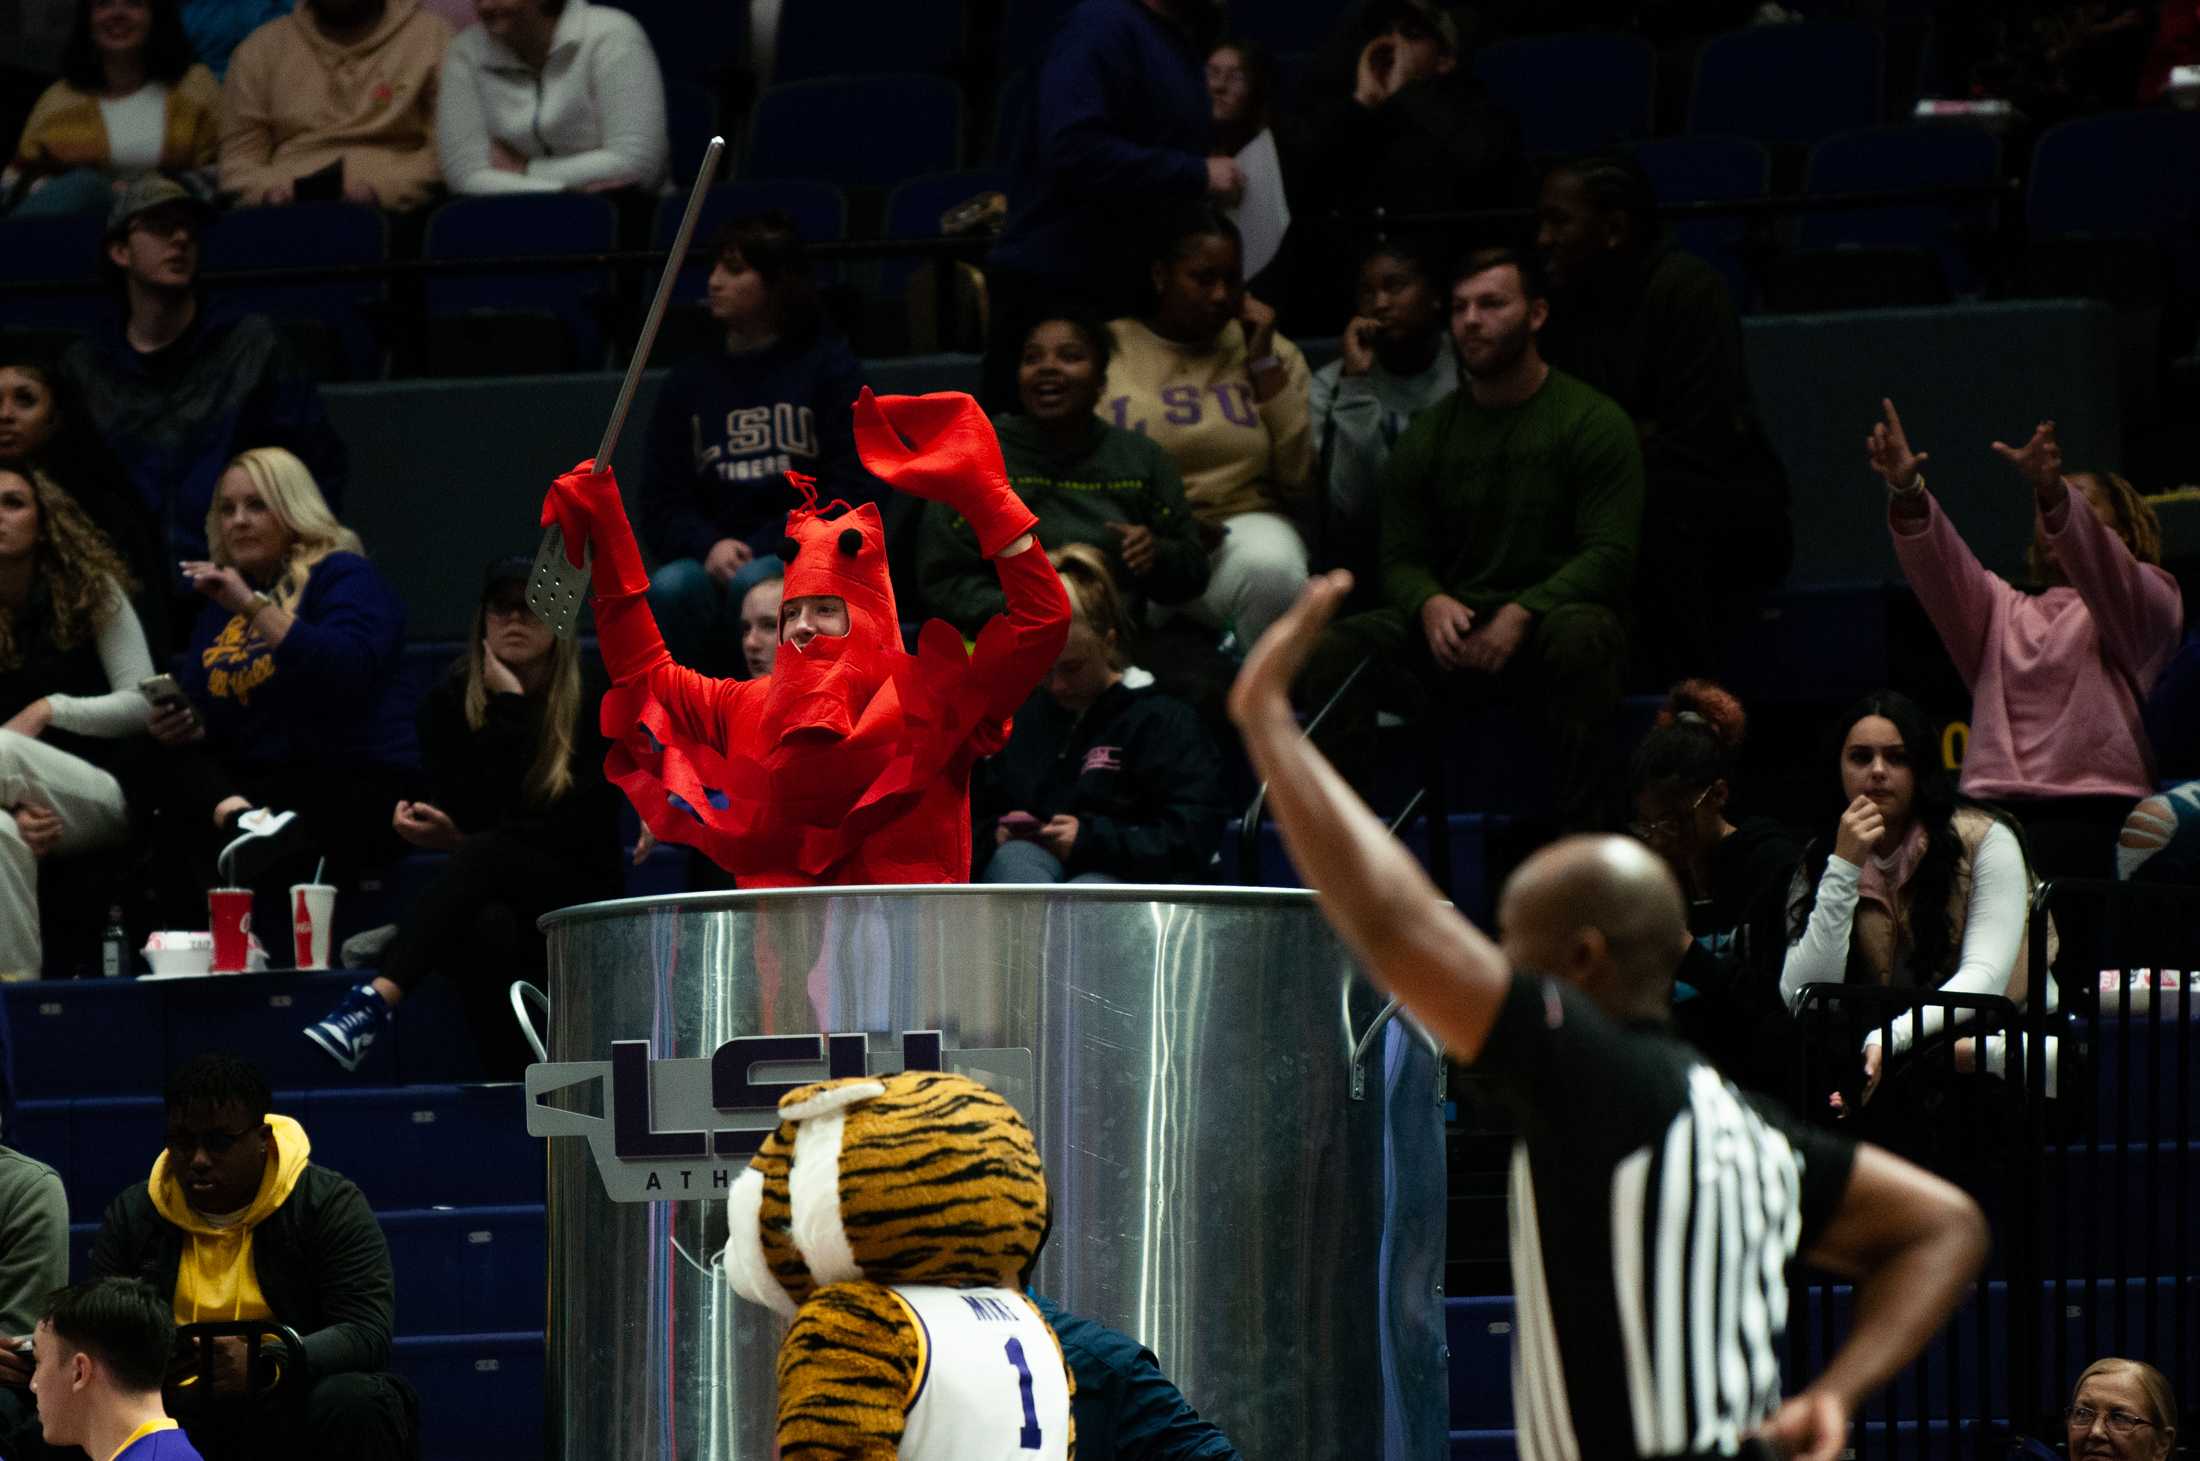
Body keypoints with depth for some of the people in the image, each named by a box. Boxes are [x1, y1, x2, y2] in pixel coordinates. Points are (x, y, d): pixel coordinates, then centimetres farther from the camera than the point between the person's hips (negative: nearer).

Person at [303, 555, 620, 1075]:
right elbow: (474, 813, -6)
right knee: (488, 933, -39)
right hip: (493, 899, 2)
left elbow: (582, 828, -8)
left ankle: (378, 999, -53)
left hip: (579, 898, -1)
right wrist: (507, 709, -15)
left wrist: (462, 841, -13)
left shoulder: (593, 698, -2)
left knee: (489, 854, -36)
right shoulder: (452, 698, 3)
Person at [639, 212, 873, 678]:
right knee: (671, 587, -31)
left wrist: (763, 552, -13)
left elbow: (852, 492, -2)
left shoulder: (828, 366, 6)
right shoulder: (690, 382, 16)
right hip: (714, 564, 3)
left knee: (755, 584, -36)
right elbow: (661, 507, 11)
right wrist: (710, 546, -12)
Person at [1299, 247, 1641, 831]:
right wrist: (1430, 603, -14)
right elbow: (1401, 557, 12)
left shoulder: (1593, 421, -1)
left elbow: (1609, 555, -9)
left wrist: (1521, 614, -24)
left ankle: (1582, 831, -36)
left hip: (1551, 614, -4)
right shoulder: (1429, 432, 13)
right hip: (1454, 630, 4)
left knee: (1580, 639, -40)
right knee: (1337, 648, -22)